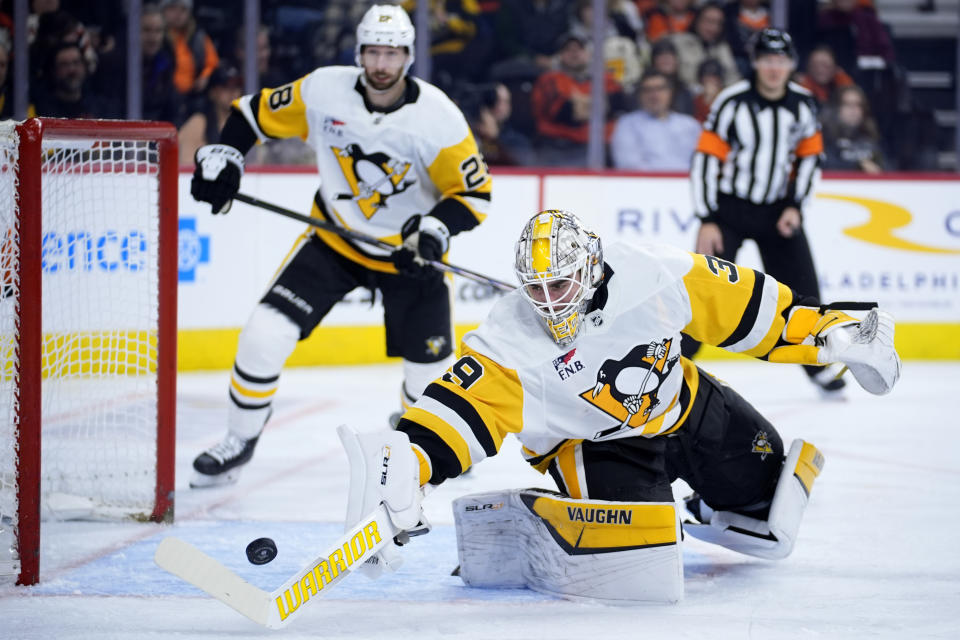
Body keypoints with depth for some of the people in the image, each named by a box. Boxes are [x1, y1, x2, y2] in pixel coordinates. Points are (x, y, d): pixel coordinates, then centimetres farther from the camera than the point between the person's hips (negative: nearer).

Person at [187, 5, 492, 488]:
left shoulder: (438, 118, -20)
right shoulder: (324, 91, -15)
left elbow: (474, 193, -15)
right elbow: (257, 112, 0)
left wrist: (438, 226, -32)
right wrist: (223, 155, -14)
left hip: (409, 250, -1)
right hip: (334, 241, 1)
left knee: (429, 368, 4)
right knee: (265, 335, -13)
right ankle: (238, 444, 6)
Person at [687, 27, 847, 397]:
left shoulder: (803, 104, -3)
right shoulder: (732, 103, -17)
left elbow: (810, 156, 8)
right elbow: (706, 158, -15)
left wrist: (794, 206, -2)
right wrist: (707, 221, -18)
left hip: (777, 210, 4)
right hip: (729, 209, -4)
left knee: (802, 288, 4)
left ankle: (819, 366, 22)